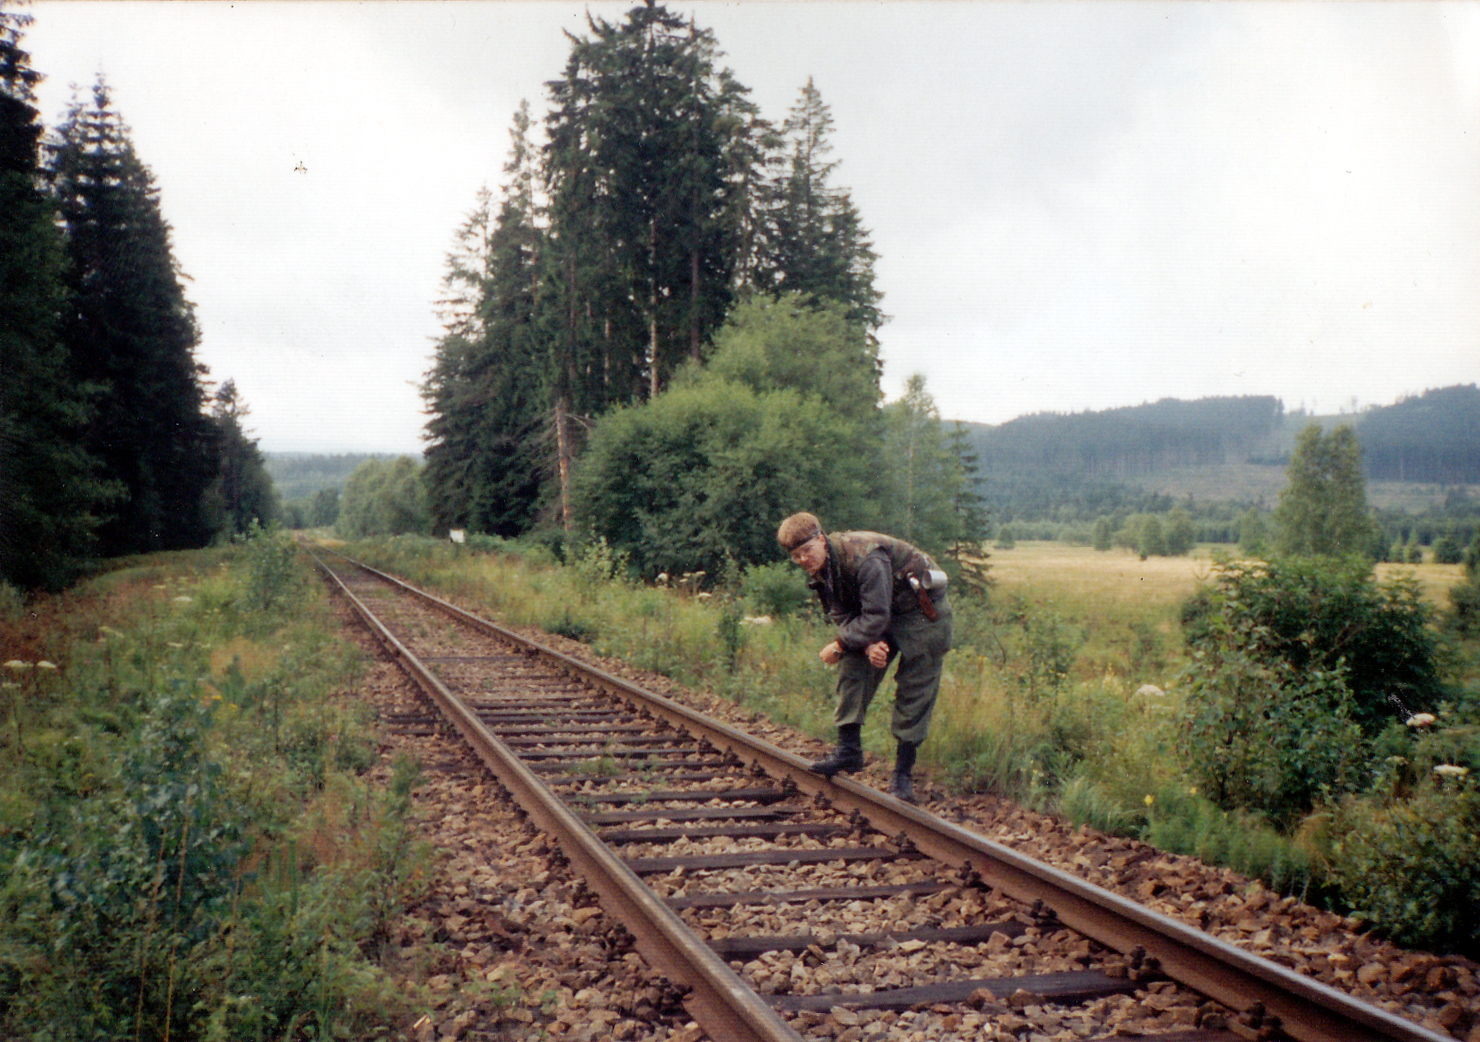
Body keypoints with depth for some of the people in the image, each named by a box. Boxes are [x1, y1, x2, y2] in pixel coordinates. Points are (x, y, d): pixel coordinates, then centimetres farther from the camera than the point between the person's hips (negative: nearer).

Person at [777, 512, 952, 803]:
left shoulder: (862, 558, -32)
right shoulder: (819, 571, -4)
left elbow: (875, 616, -30)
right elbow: (843, 616, -4)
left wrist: (839, 646, -20)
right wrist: (867, 645, -24)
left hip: (922, 611, -8)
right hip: (880, 615, 8)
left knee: (913, 692, -7)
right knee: (853, 667, -6)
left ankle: (903, 772, 0)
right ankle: (849, 749, 1)